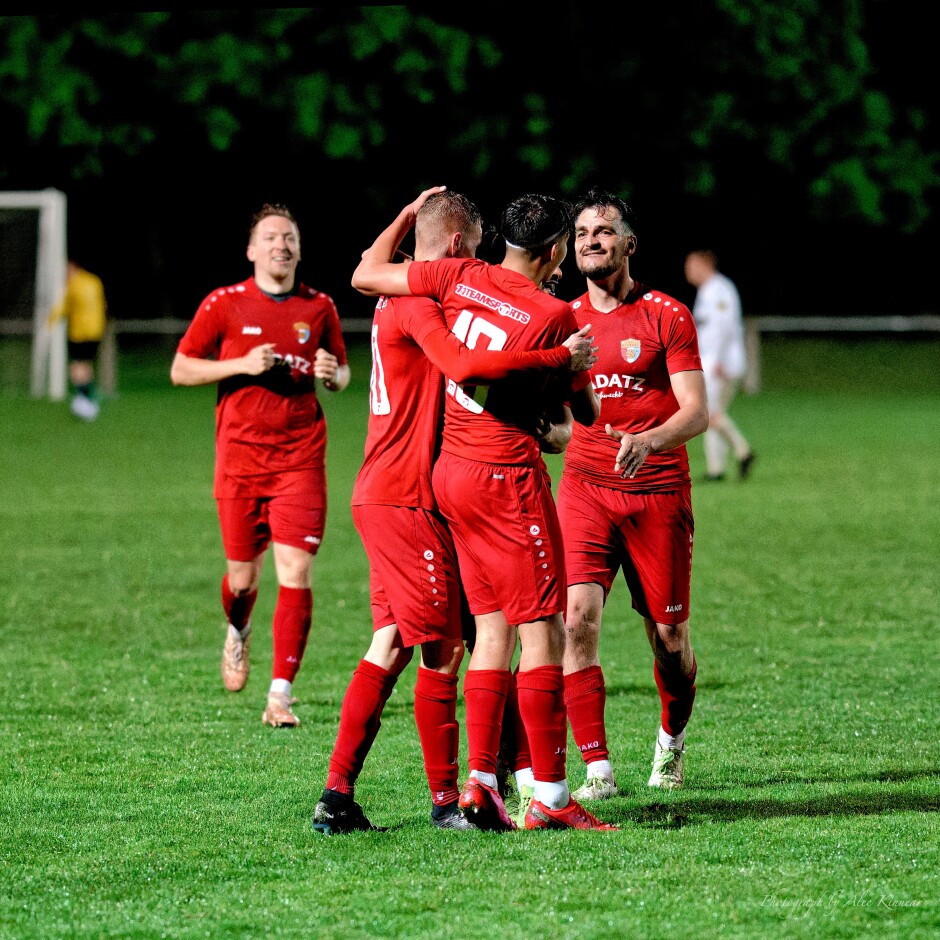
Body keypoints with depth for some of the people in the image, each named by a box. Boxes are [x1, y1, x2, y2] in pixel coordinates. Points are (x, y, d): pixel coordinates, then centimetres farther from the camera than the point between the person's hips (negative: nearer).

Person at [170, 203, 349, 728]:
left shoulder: (320, 307, 6)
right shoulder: (225, 305, 0)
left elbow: (341, 376, 18)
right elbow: (181, 370, 3)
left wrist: (332, 374, -7)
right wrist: (243, 365, -11)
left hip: (301, 460, 0)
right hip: (241, 460, 0)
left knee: (296, 574, -11)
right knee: (243, 576, 7)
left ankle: (282, 694, -7)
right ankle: (238, 634, 44)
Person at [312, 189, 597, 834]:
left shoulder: (397, 301, 16)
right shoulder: (416, 303, -15)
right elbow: (465, 366, -31)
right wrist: (561, 359, -25)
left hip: (381, 495, 10)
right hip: (408, 502, -10)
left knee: (391, 647, 9)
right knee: (444, 649, -4)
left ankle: (338, 796, 6)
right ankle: (446, 801, 1)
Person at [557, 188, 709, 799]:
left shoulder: (667, 317, -4)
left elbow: (696, 411, -11)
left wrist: (647, 441, -29)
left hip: (658, 491, -2)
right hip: (586, 489, 2)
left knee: (669, 636, 4)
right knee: (577, 617, -17)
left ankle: (672, 740, 34)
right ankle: (597, 770, -16)